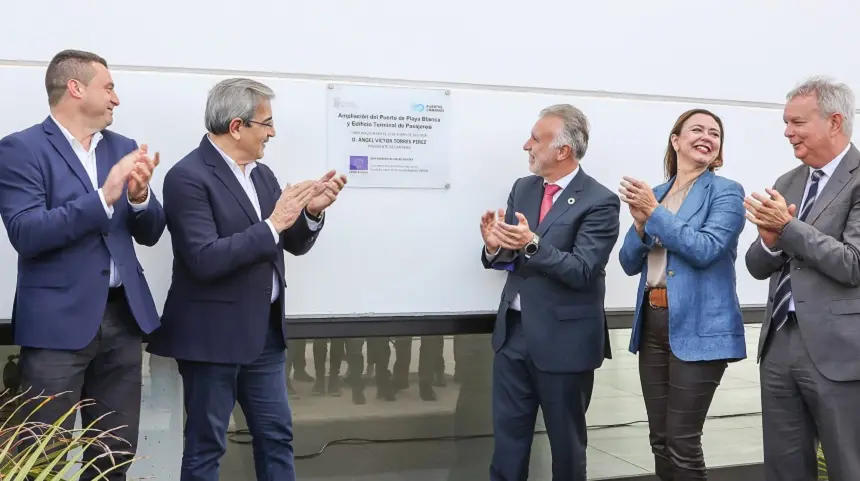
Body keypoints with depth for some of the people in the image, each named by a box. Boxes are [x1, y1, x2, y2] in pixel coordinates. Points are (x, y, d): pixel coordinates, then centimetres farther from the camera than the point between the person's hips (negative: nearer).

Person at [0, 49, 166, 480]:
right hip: (57, 322, -5)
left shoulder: (124, 148, 11)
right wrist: (103, 196, -24)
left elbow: (150, 233, 10)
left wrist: (140, 196, -11)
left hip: (122, 317, 5)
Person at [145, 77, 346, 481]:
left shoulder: (262, 173, 9)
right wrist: (272, 224, -22)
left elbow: (295, 244, 12)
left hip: (265, 331, 8)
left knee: (277, 436, 14)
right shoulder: (188, 176, -15)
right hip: (214, 335, -7)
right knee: (206, 446, 6)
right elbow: (205, 260, -24)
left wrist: (312, 212, -8)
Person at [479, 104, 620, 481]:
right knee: (507, 439, 11)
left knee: (566, 442, 12)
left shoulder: (599, 202, -13)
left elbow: (582, 271, -20)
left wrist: (532, 244, -32)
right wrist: (495, 246, -14)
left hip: (564, 340, -5)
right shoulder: (523, 189, 8)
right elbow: (508, 257, 9)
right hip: (513, 333, 6)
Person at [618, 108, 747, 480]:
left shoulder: (726, 192, -3)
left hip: (698, 328, -6)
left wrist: (654, 213, -16)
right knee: (659, 440, 12)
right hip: (652, 323, 6)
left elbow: (705, 250, -17)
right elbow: (630, 263, 10)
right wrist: (641, 222, -8)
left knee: (682, 443, -4)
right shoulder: (654, 194, 13)